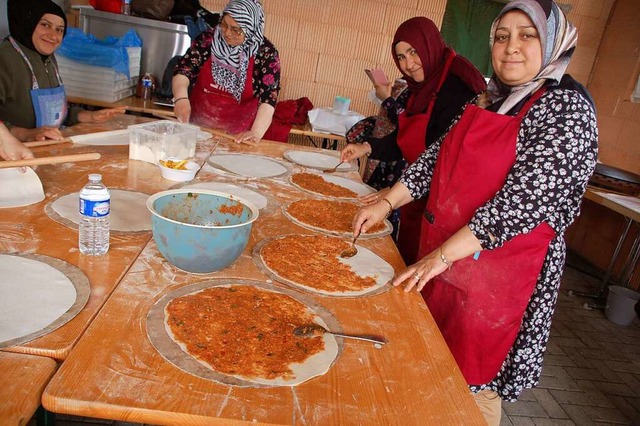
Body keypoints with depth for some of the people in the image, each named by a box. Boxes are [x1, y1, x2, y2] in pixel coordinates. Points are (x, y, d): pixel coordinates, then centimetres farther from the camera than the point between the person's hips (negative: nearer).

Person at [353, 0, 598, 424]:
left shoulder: (567, 107, -12)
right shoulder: (491, 99, 11)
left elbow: (526, 198, -22)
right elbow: (439, 156, 12)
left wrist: (443, 254, -24)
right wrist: (386, 202, 1)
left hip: (497, 267, -6)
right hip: (441, 252, 7)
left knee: (472, 380, 7)